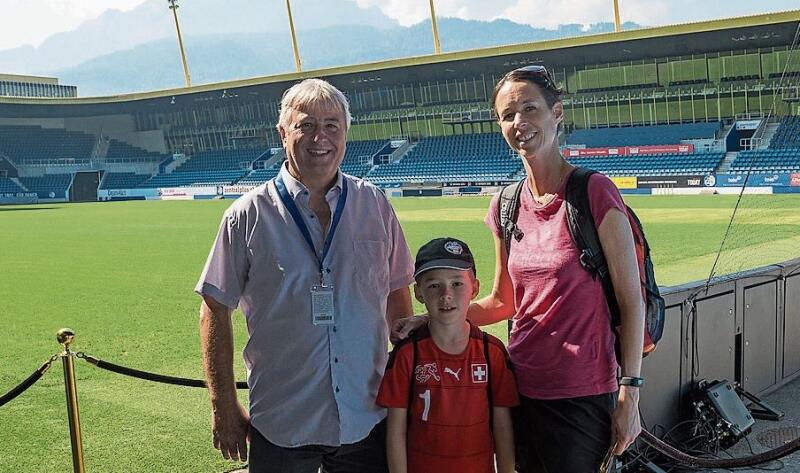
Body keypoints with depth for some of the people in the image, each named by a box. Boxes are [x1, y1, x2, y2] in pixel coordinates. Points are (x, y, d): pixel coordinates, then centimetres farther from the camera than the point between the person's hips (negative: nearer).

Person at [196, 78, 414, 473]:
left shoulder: (375, 206, 2)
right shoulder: (249, 215, -5)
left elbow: (397, 294, 10)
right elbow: (215, 309, -2)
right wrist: (223, 406, -3)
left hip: (368, 421, 2)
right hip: (281, 425, -2)